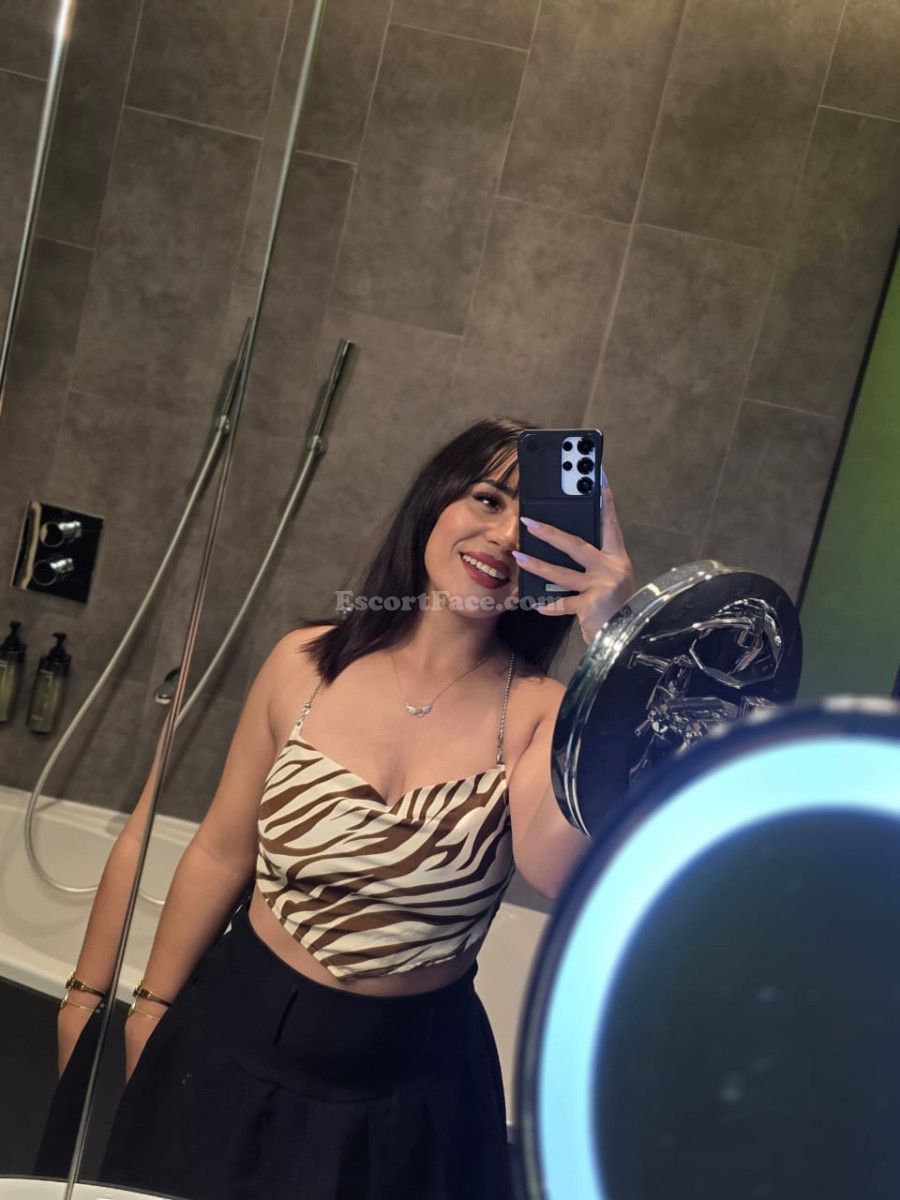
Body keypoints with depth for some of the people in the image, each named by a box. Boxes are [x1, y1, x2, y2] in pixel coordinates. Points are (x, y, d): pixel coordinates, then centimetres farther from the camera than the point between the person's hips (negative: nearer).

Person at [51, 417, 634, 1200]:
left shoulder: (540, 713, -14)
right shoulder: (308, 666, -9)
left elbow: (561, 869, -35)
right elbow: (221, 854, 0)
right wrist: (153, 1006, 9)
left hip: (406, 1089, -1)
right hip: (235, 1045, 2)